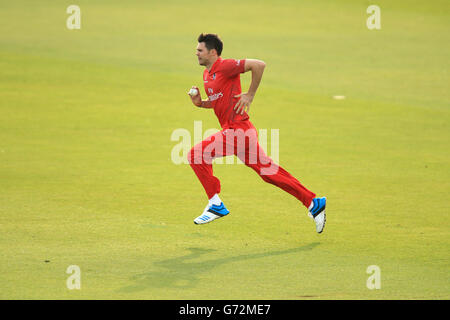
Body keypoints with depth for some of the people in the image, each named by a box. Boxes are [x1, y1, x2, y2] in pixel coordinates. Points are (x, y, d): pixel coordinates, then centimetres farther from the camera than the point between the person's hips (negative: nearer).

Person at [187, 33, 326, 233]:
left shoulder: (224, 67, -11)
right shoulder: (207, 74, 17)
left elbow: (259, 65, -20)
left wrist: (250, 95, -15)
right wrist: (200, 103, 9)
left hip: (238, 129, -10)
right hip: (236, 132, 10)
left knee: (197, 154, -13)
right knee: (269, 171, 10)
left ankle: (216, 205, -7)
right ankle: (314, 203, 14)